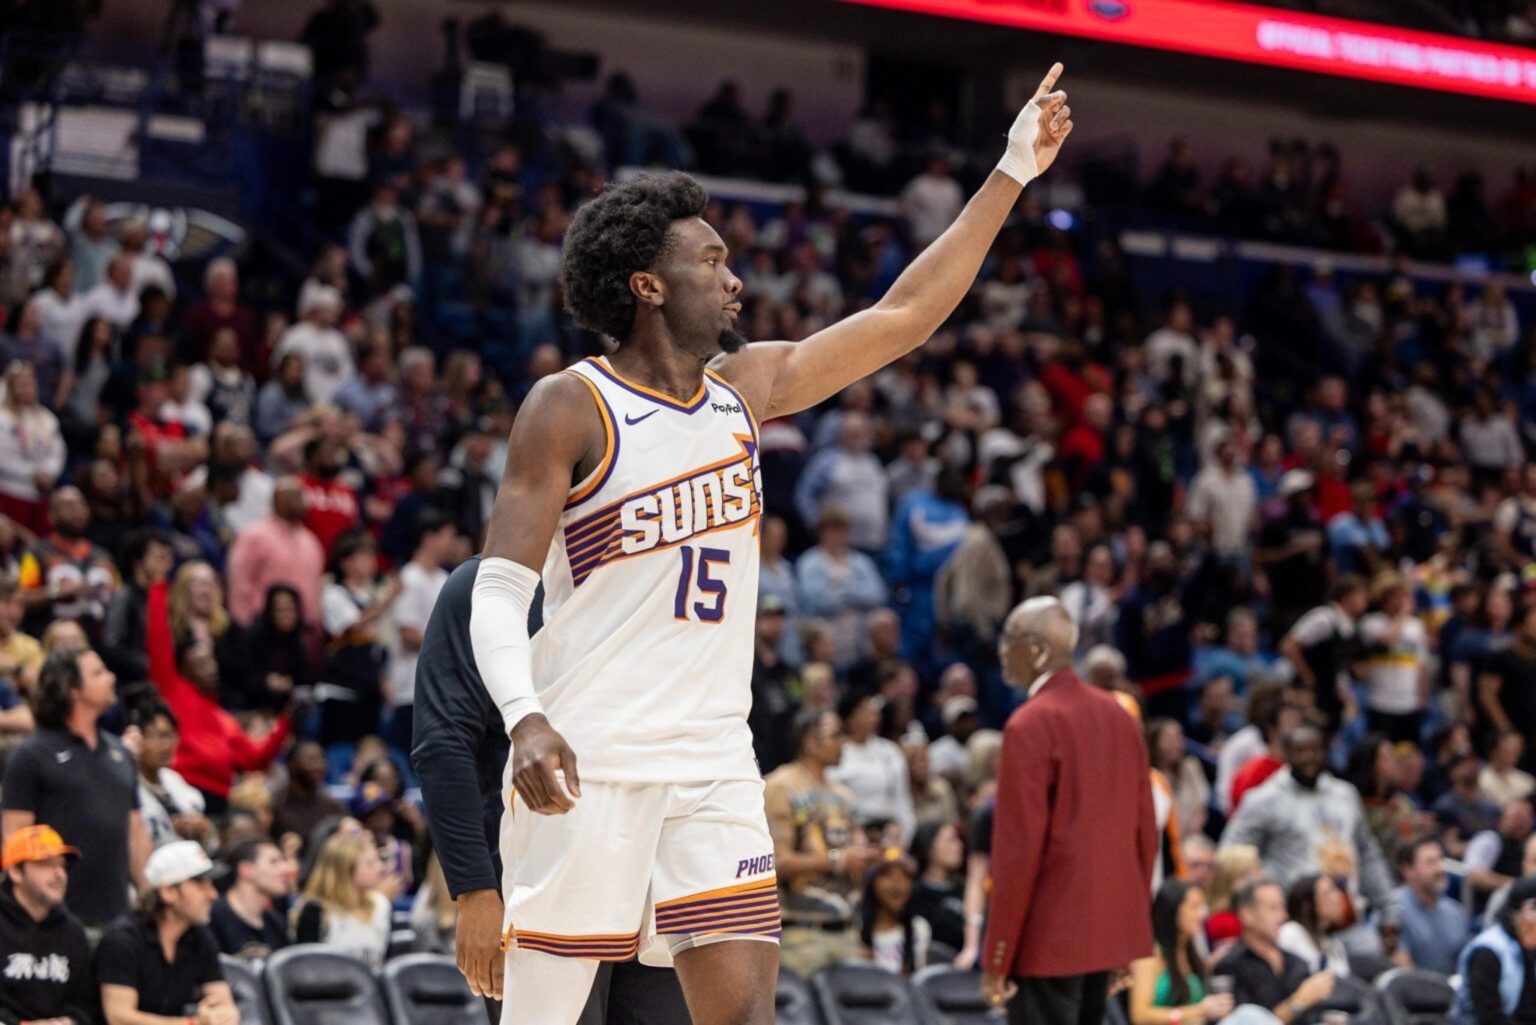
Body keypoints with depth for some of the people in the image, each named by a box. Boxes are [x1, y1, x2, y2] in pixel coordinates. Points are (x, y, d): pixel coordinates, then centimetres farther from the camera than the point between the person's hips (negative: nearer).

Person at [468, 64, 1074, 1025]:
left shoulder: (745, 386, 12)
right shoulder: (571, 408, -6)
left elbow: (902, 315, 16)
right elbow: (499, 593, -10)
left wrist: (1013, 173, 14)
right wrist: (525, 717, -29)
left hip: (713, 764, 6)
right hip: (590, 764, -6)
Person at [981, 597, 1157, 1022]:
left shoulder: (1030, 726, -14)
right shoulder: (1117, 715, 10)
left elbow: (1019, 847, -16)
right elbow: (1146, 828, 13)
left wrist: (996, 958, -12)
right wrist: (1134, 922, 20)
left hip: (1048, 938, -8)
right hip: (1109, 929, 8)